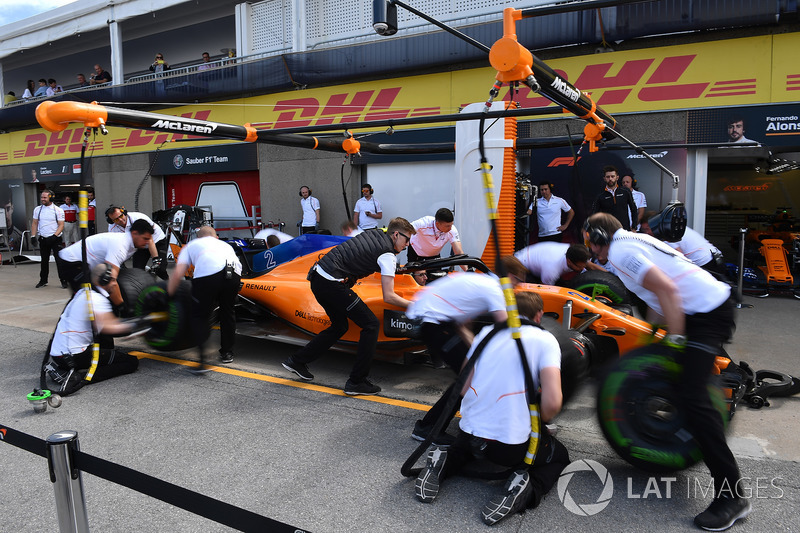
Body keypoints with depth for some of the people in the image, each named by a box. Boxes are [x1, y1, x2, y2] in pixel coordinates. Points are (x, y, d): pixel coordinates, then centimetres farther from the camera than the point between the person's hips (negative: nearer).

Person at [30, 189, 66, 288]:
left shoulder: (58, 210, -4)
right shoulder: (37, 209, 8)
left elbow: (61, 225, -6)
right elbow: (34, 223, 12)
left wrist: (54, 236, -18)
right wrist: (33, 236, 2)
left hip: (55, 239, -4)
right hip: (43, 239, 4)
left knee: (59, 260, -7)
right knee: (44, 260, 12)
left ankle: (63, 280, -1)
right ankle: (43, 280, 23)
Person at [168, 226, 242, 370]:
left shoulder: (191, 245, 32)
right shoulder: (225, 244, 41)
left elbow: (177, 274, 19)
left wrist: (168, 296, 31)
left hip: (206, 274, -3)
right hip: (234, 272, 3)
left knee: (199, 316, 14)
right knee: (227, 312, 25)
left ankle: (203, 356, -2)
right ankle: (227, 353, 32)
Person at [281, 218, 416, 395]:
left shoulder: (373, 233, 16)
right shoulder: (388, 255, -6)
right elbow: (388, 297, -10)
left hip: (317, 276, 9)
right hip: (333, 284, -9)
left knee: (340, 326, 23)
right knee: (371, 325, -2)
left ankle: (297, 361, 30)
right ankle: (356, 382, 1)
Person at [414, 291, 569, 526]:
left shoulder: (486, 332, 9)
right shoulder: (545, 339, -2)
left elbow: (463, 388, 9)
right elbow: (552, 402, -13)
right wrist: (541, 422, 8)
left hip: (470, 433, 4)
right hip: (513, 446, -4)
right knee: (560, 456, 27)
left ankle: (444, 463, 8)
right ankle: (524, 490, -3)